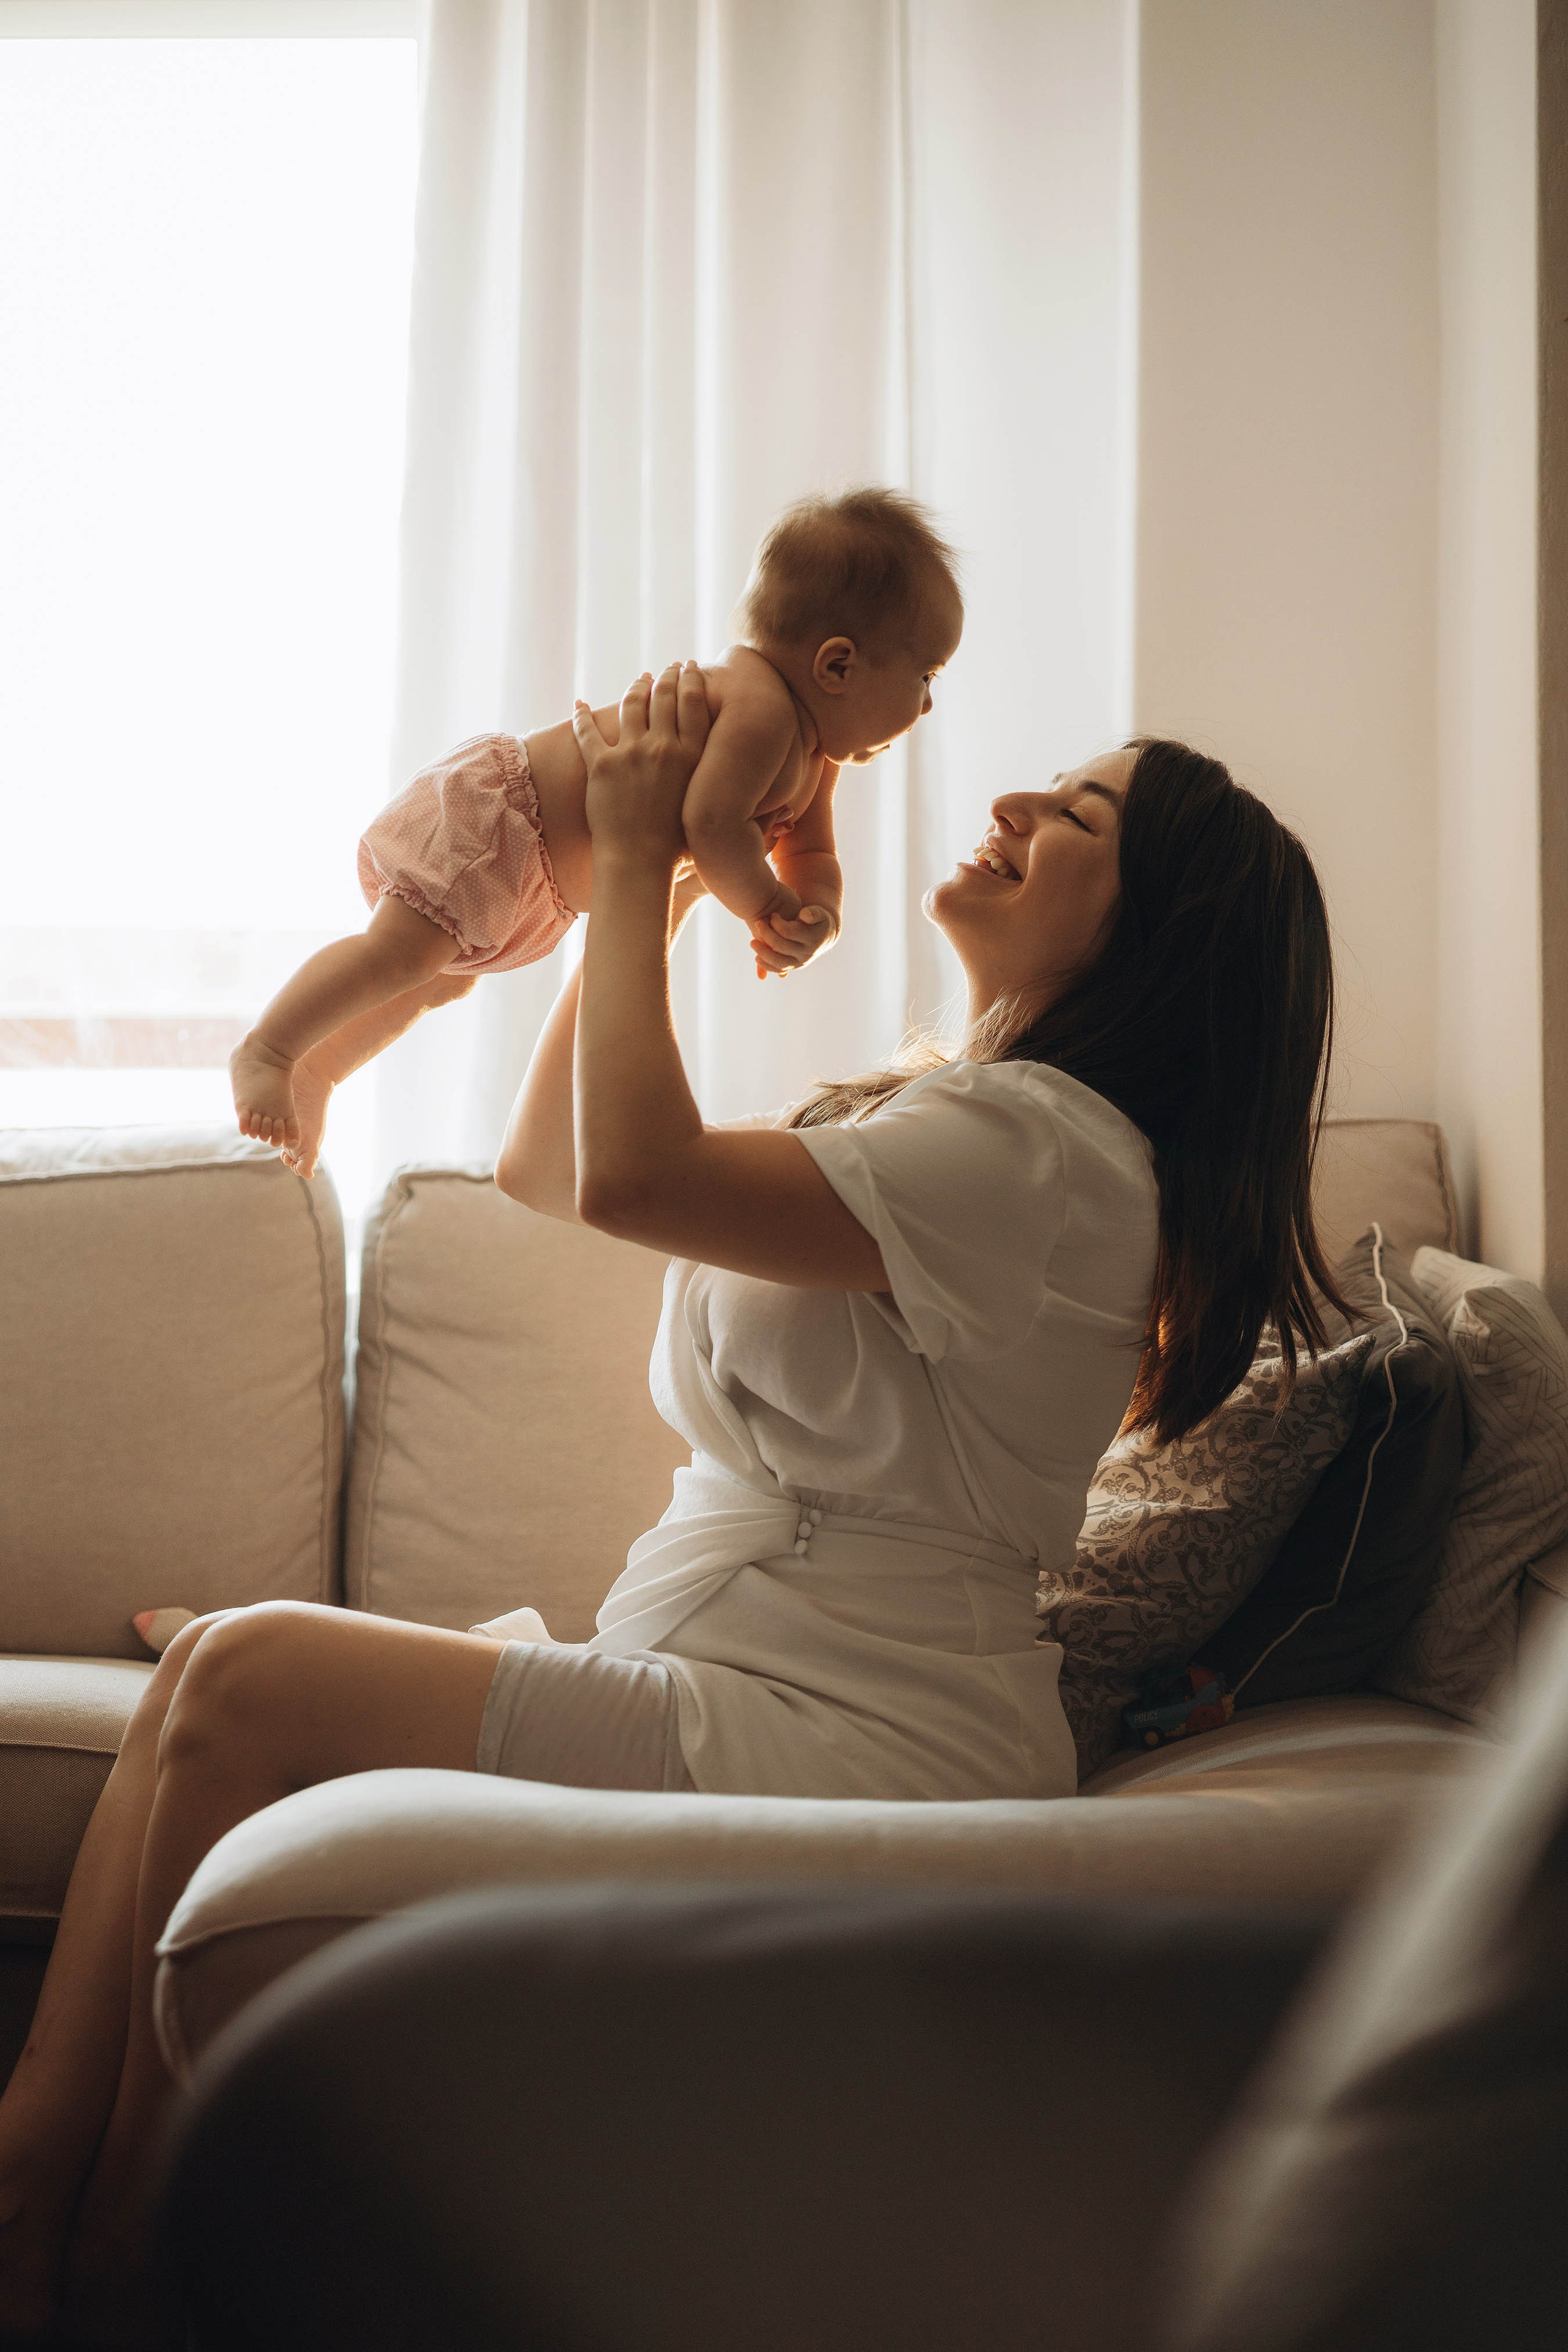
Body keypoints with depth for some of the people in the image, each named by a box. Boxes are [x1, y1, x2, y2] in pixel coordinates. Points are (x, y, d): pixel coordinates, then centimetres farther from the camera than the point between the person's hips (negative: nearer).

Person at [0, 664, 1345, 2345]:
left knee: (245, 1684, -15)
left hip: (846, 1750, -10)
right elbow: (542, 1166, 19)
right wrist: (648, 892, 10)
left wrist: (635, 864, -11)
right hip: (757, 1692, 10)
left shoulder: (1046, 1145, -14)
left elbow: (632, 1176, -25)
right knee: (206, 1670, -2)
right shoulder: (929, 1109, 18)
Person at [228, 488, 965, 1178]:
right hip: (487, 809, -11)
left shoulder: (814, 757, 5)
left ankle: (315, 1070, 32)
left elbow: (813, 858, 11)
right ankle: (265, 1052, -9)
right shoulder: (762, 704, -28)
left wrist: (817, 919, -13)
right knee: (405, 948, -21)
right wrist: (769, 912, -23)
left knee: (446, 979, 21)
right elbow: (711, 823, -38)